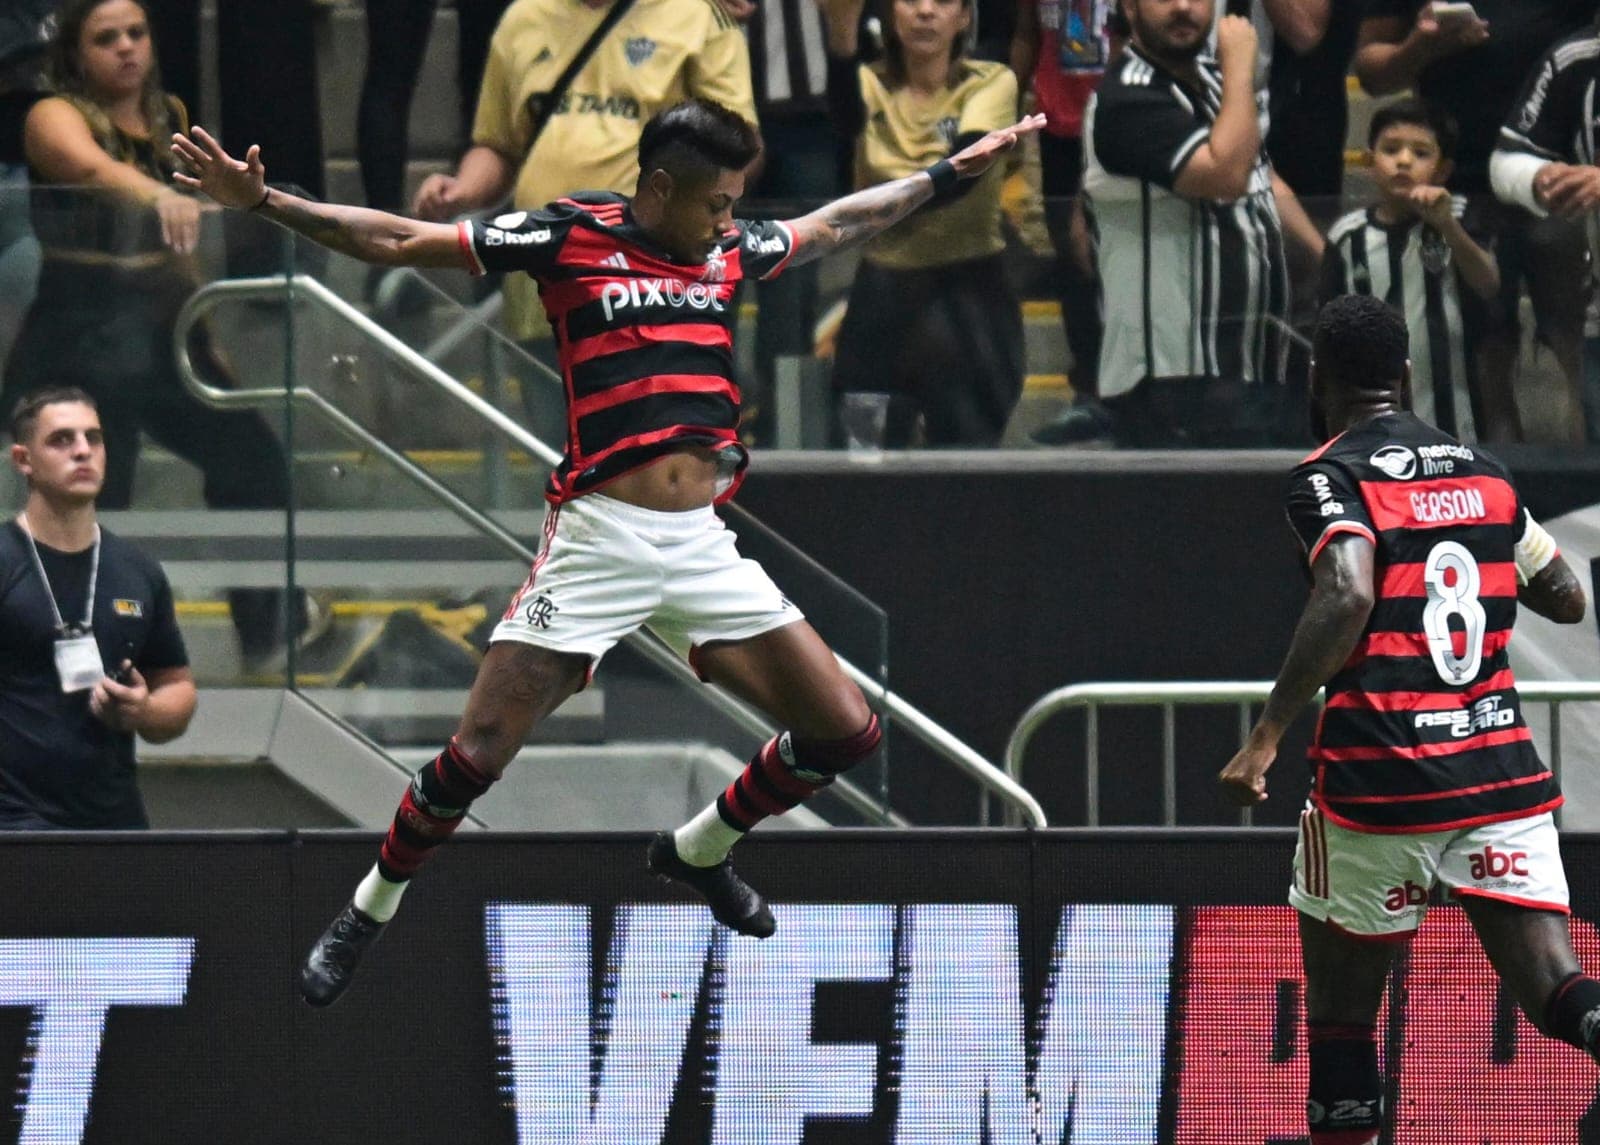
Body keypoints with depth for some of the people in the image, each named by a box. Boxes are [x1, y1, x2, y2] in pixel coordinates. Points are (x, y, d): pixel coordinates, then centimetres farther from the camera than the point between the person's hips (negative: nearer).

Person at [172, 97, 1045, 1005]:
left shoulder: (729, 251, 12)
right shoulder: (569, 238, -3)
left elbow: (835, 226, 33)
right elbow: (395, 241, -2)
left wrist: (950, 176, 38)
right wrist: (262, 202, -9)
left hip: (704, 548, 5)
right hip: (598, 544, -5)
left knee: (846, 732, 2)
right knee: (480, 752, -11)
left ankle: (699, 853, 27)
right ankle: (369, 912, 13)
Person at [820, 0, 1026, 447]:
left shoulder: (991, 83, -4)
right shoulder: (872, 84, 1)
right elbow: (846, 118, -25)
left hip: (968, 291, -2)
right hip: (882, 288, 2)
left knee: (968, 446, 0)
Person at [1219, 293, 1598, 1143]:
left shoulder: (1330, 477, -4)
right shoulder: (1484, 473, 13)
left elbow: (1348, 596, -23)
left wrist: (1267, 736, -21)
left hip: (1378, 781, -4)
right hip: (1501, 769, 4)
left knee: (1339, 1000, 12)